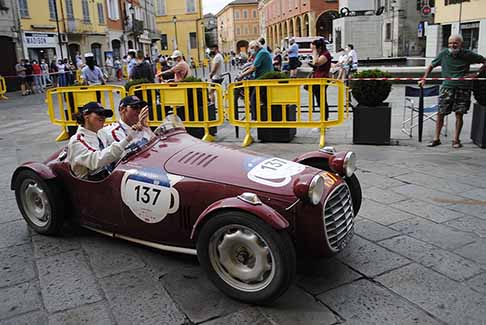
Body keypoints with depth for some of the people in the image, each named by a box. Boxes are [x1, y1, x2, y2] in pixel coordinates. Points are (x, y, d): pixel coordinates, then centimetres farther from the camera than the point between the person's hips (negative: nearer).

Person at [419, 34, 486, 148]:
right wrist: (424, 79, 2)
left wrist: (477, 74, -3)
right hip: (447, 86, 1)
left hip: (463, 87, -1)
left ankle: (456, 140, 10)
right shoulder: (443, 54, 3)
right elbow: (431, 66, 13)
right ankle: (436, 138, 10)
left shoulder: (468, 54, 0)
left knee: (459, 114, 0)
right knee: (440, 113, -1)